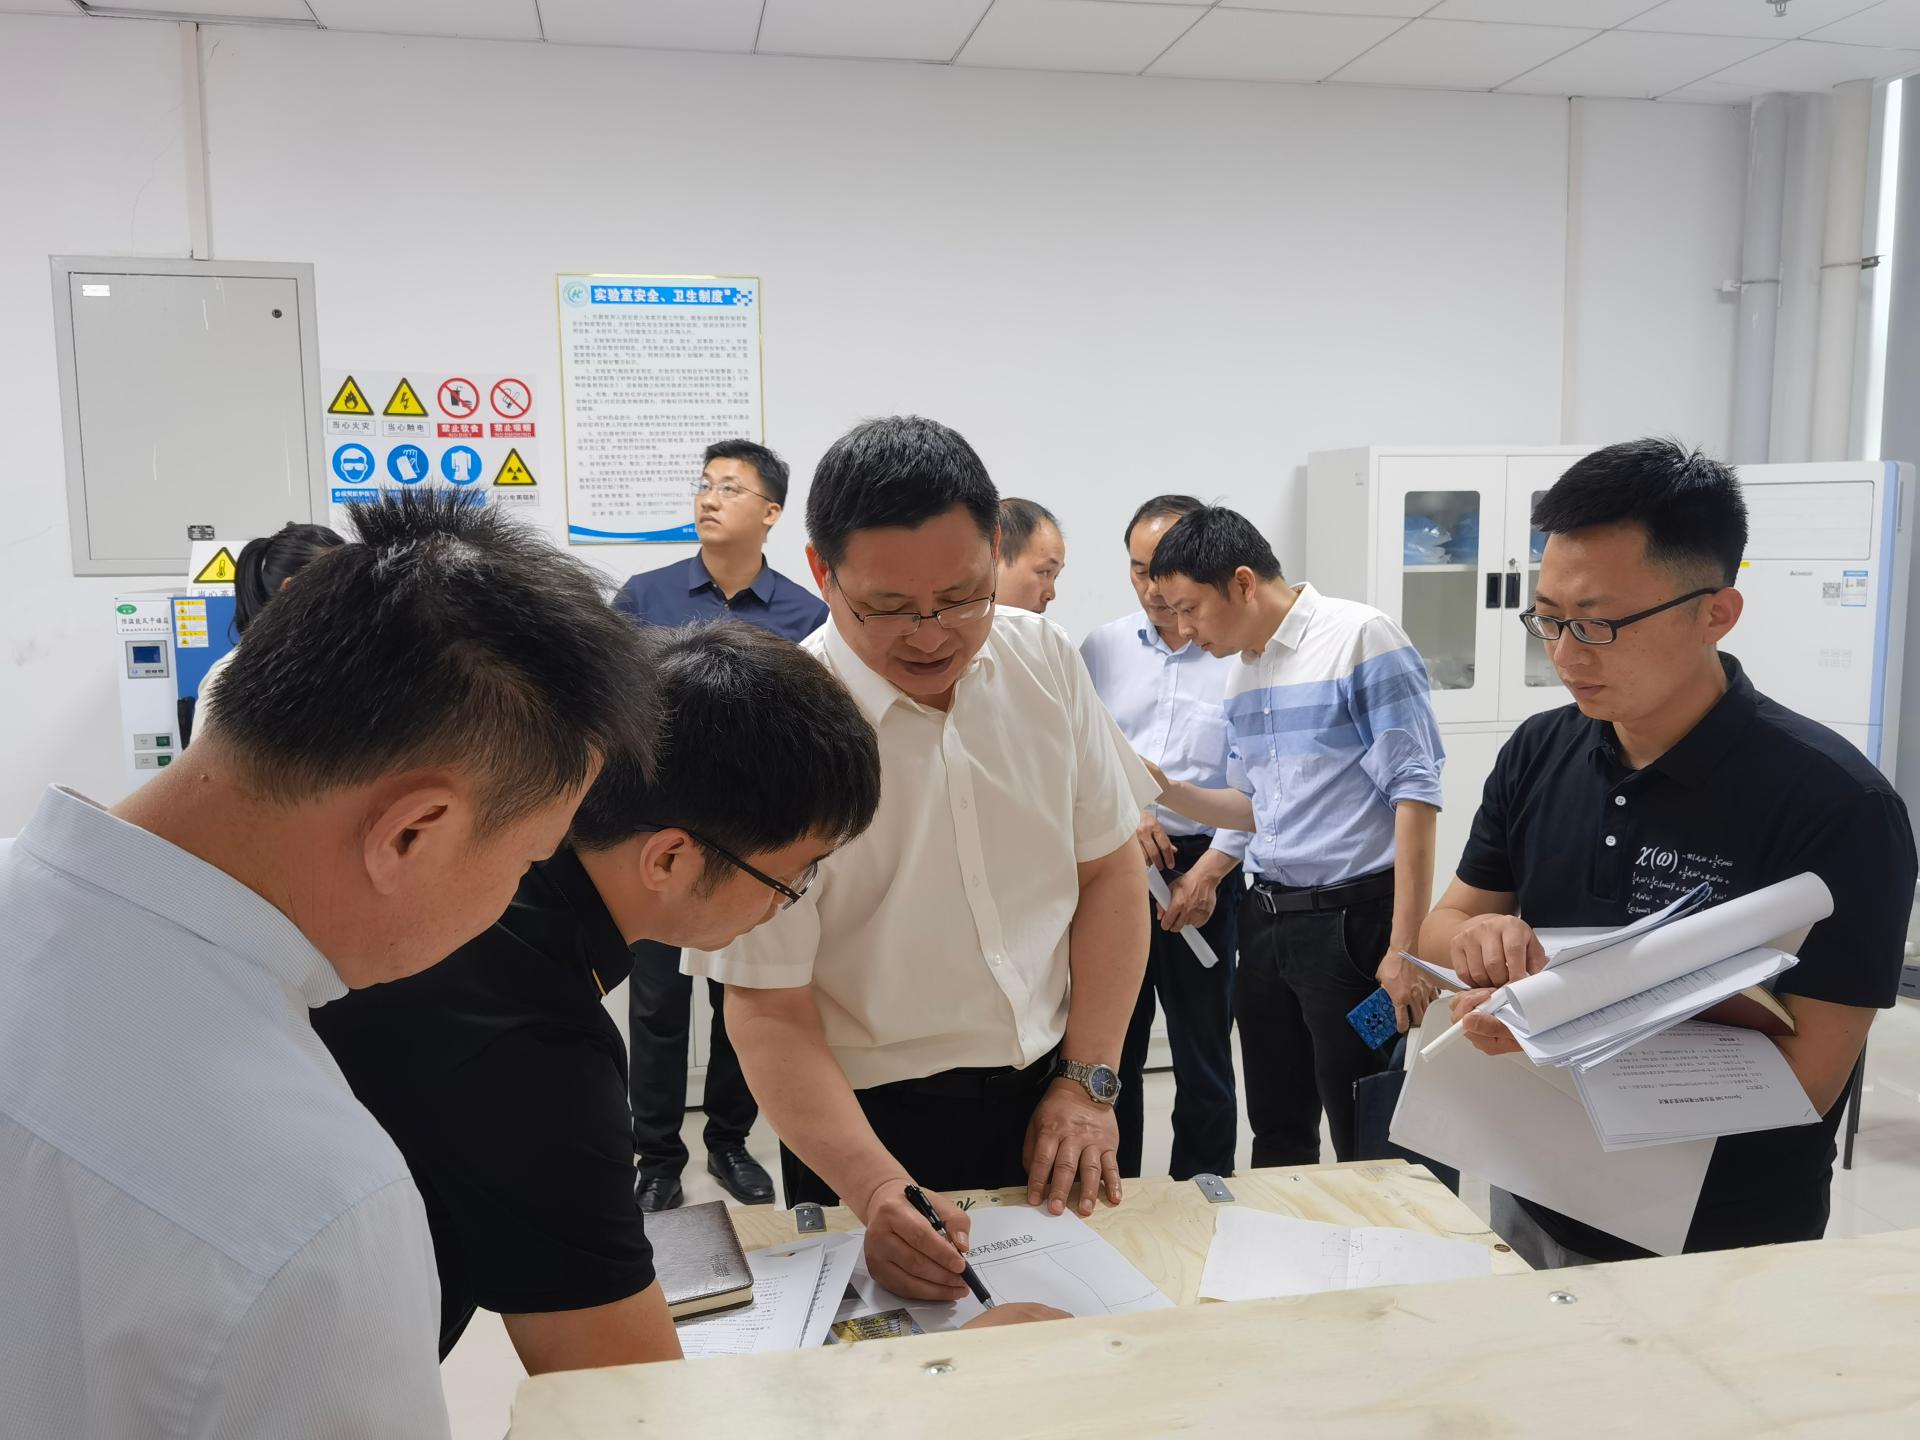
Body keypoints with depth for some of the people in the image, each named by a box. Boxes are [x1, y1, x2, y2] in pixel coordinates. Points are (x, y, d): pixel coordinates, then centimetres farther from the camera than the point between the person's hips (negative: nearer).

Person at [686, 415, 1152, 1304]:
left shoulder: (1044, 661, -6)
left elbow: (1109, 870, 2)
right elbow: (768, 1011, -17)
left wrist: (1087, 1085, -4)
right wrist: (874, 1188, -30)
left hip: (1049, 1101, 4)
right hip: (873, 1129, -4)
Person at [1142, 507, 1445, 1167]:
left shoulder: (1361, 637, -11)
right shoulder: (1241, 670, 11)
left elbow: (1415, 793, -15)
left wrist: (1406, 946, -19)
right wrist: (1164, 789, 5)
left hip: (1349, 918, -7)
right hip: (1265, 918, 7)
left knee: (1365, 1139, 4)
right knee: (1277, 1134, 16)